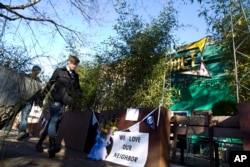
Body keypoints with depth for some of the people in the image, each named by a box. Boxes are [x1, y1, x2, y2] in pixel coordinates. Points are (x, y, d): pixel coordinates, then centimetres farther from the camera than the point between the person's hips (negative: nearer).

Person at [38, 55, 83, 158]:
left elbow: (77, 88, 16)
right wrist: (44, 93, -5)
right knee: (53, 120, -6)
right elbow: (50, 83, 1)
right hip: (55, 99, -4)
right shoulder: (59, 71, 1)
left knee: (54, 120, 8)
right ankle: (52, 146, -5)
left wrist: (81, 97, 0)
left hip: (65, 101, 4)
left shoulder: (75, 76, 13)